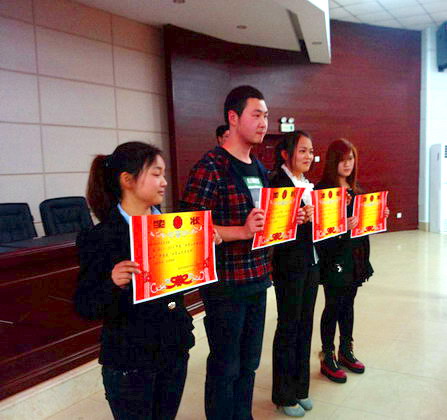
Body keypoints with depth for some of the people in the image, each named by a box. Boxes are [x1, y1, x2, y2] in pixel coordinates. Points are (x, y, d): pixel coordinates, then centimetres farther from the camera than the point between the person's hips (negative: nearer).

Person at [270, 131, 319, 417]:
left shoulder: (309, 185, 12)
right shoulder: (277, 183, -12)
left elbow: (317, 221, 14)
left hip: (312, 262, 7)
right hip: (289, 265, -7)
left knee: (305, 325, 14)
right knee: (288, 326, 5)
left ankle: (300, 388, 30)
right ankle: (284, 395, 22)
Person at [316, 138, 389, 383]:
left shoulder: (355, 188, 12)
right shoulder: (323, 189, -11)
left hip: (356, 255, 7)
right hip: (333, 257, -7)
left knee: (348, 304, 16)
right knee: (333, 306, 2)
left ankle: (345, 351, 31)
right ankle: (327, 358, 16)